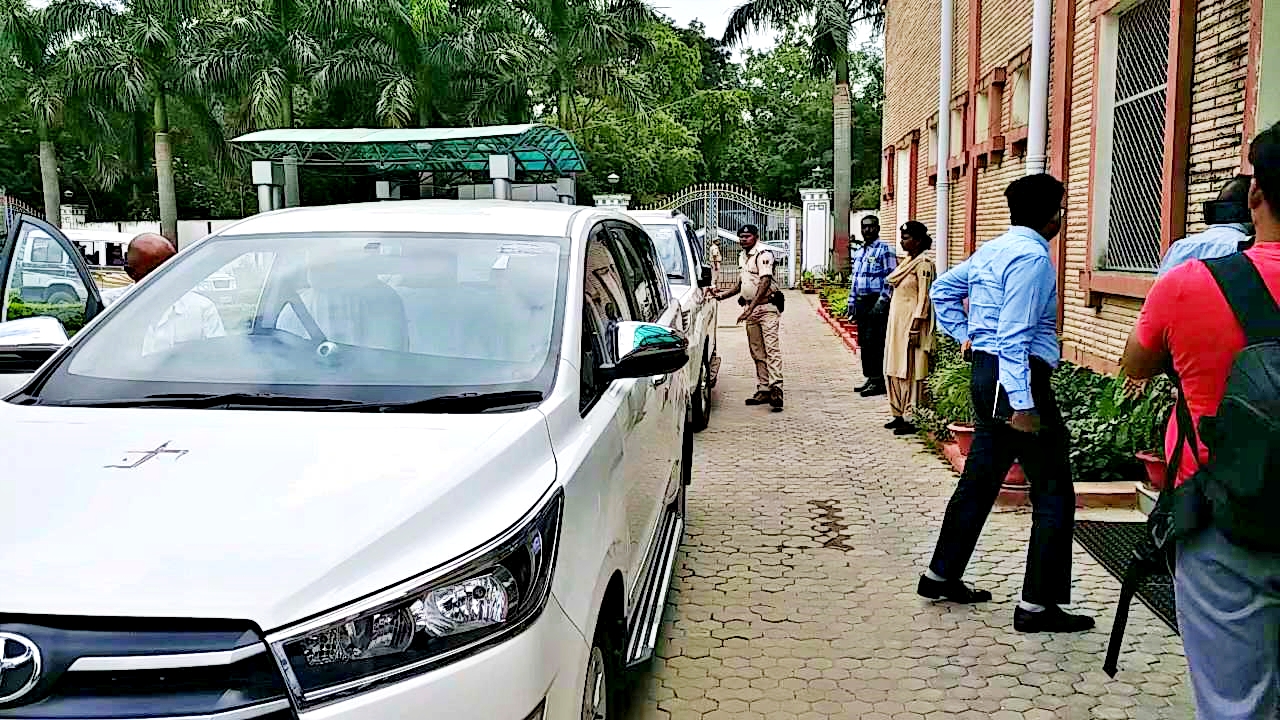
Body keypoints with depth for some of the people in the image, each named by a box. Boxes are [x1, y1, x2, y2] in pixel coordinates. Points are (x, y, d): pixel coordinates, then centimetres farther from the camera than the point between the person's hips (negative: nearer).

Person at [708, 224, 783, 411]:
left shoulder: (763, 254, -11)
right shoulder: (742, 256, 17)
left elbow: (765, 283, -21)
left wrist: (750, 308, -26)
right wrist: (721, 295, 13)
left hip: (766, 306, -9)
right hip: (750, 308, 9)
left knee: (771, 348, -15)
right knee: (757, 352, 8)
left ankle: (776, 388, -23)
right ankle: (763, 390, 13)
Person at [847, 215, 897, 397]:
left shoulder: (884, 249, -7)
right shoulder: (859, 252, 18)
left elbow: (891, 278, -12)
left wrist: (882, 302, -18)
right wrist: (852, 302, 18)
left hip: (876, 301, -8)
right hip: (861, 302, 8)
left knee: (875, 342, -9)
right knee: (864, 342, 10)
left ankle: (879, 382, -4)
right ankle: (870, 378, 18)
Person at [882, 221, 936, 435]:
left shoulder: (924, 264, -12)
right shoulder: (907, 262, 15)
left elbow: (923, 298, -16)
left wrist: (915, 328, -20)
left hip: (911, 321, -9)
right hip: (897, 321, 9)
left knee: (909, 370, -5)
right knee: (894, 369, 11)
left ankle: (912, 419, 0)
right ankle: (899, 415, 19)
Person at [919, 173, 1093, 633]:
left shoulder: (993, 250, 13)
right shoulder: (1032, 257, -15)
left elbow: (942, 290, 24)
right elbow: (1015, 336, -22)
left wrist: (964, 334, 20)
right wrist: (1022, 404, -23)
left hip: (986, 372, 10)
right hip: (1017, 377, -10)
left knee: (981, 477, 18)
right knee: (1054, 493, -2)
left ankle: (942, 575, 27)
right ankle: (1037, 605, 1)